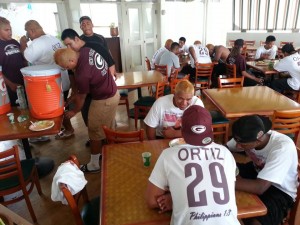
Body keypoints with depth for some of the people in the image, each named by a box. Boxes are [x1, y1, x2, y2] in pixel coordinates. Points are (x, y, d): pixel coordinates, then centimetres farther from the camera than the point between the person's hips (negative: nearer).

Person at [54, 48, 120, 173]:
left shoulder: (82, 74, -30)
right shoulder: (86, 50, -7)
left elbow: (81, 98, -11)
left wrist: (74, 111, 8)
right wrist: (74, 95, 13)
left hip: (103, 101, -9)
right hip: (113, 93, 9)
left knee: (95, 132, 8)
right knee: (107, 128, 24)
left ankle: (94, 165, 25)